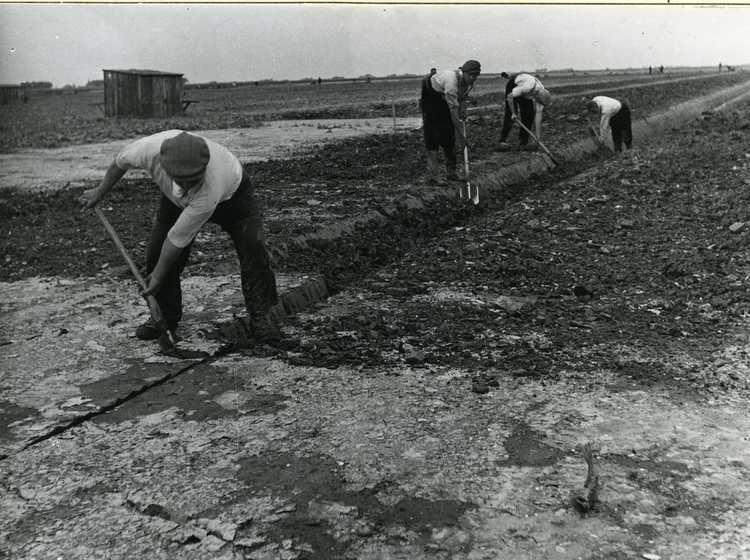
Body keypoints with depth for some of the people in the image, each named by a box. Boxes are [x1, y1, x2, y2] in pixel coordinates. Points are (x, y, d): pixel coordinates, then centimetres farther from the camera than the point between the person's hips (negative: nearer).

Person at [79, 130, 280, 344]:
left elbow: (178, 239, -32)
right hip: (177, 199, 4)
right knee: (157, 252, -6)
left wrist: (158, 276, -18)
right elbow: (120, 161, -11)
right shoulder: (152, 147, -38)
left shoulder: (209, 192, -46)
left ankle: (260, 316, -6)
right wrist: (100, 192, 4)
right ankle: (165, 317, 14)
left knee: (253, 248, -21)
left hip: (231, 192, -4)